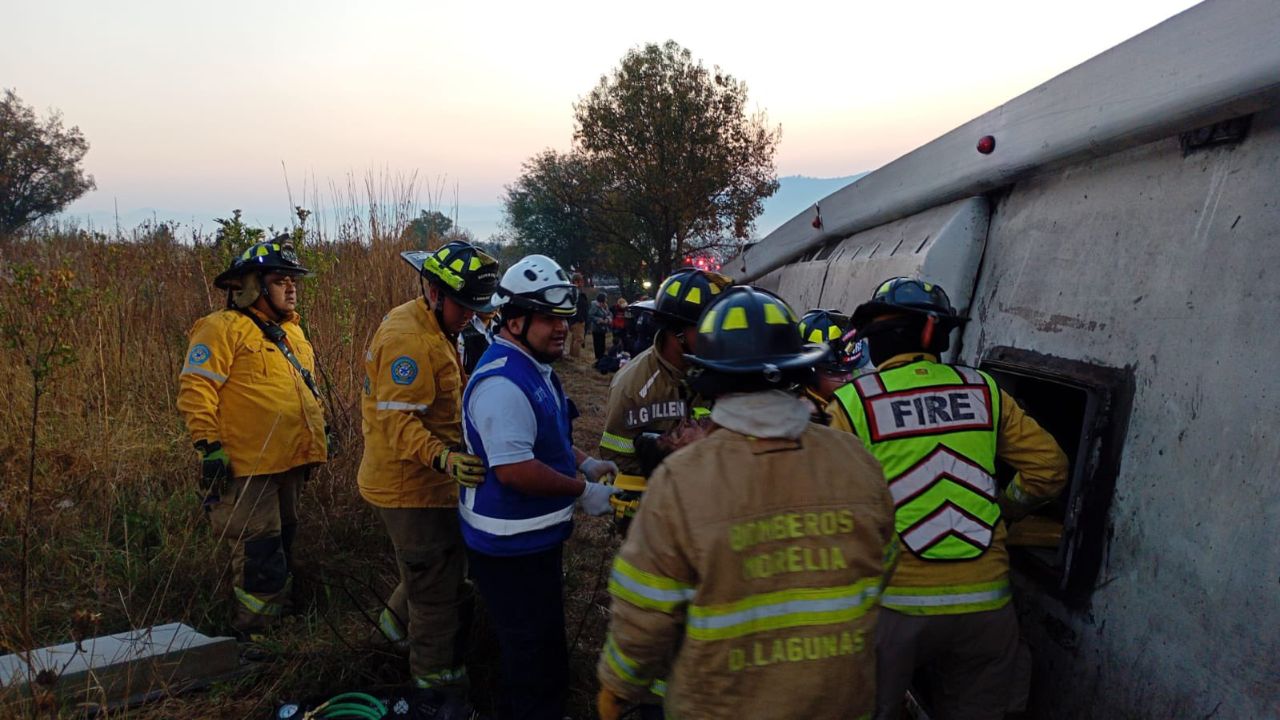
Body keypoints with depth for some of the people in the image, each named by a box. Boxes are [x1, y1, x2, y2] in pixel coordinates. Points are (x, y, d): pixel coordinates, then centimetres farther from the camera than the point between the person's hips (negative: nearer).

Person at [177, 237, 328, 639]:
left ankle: (278, 619, 34)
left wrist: (319, 435, 24)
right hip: (247, 466, -9)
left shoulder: (291, 330, 17)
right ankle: (254, 636, 11)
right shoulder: (224, 328, -11)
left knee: (282, 543, 19)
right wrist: (209, 446, -19)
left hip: (290, 462, 9)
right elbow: (195, 388, -16)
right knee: (259, 556, -5)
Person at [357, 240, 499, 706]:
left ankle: (399, 620, 49)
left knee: (445, 564, 27)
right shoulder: (409, 338, -24)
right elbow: (397, 421, -31)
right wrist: (444, 457, -44)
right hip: (412, 487, -10)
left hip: (425, 480, 10)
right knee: (438, 589, 4)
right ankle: (438, 684, 21)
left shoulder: (432, 329, 10)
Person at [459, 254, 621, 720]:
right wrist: (582, 490, -20)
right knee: (539, 655, 5)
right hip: (511, 546, -11)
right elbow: (515, 470, -32)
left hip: (535, 538, 11)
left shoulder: (536, 370, 8)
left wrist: (584, 463, 7)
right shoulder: (503, 383, -27)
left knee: (530, 647, 27)